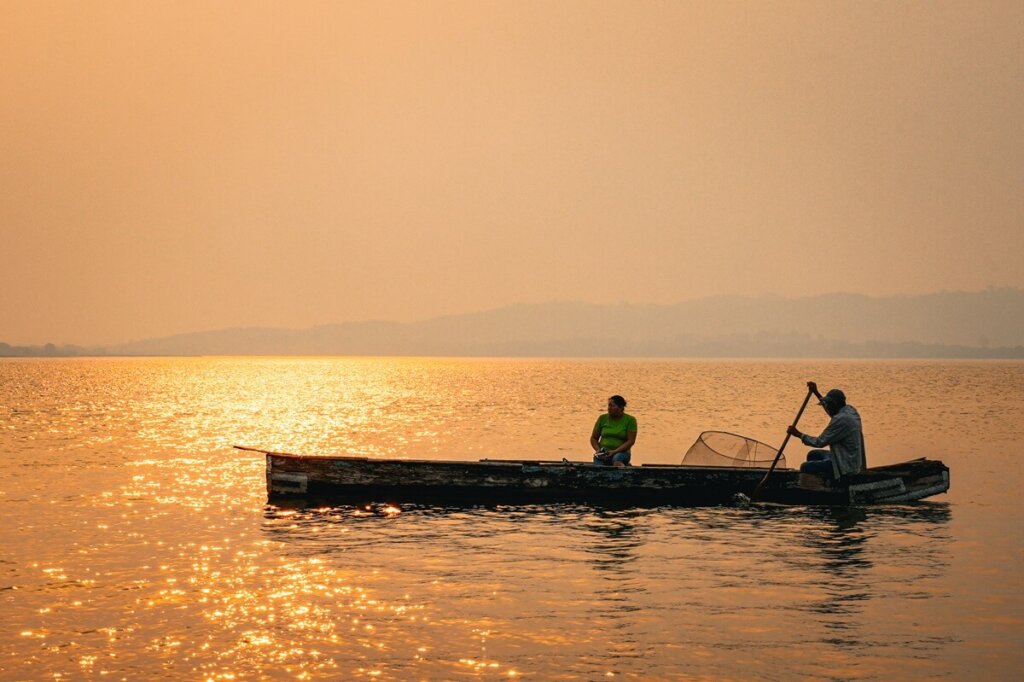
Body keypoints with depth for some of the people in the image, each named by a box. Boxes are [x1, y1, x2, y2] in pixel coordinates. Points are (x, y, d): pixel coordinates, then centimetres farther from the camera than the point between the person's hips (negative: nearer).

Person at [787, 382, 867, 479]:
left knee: (805, 467, -8)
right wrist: (816, 393, 29)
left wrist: (799, 434, -8)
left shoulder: (840, 419, -24)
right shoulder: (850, 410, 5)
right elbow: (831, 412, 28)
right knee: (813, 455, 23)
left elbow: (820, 442, -19)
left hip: (846, 466, -10)